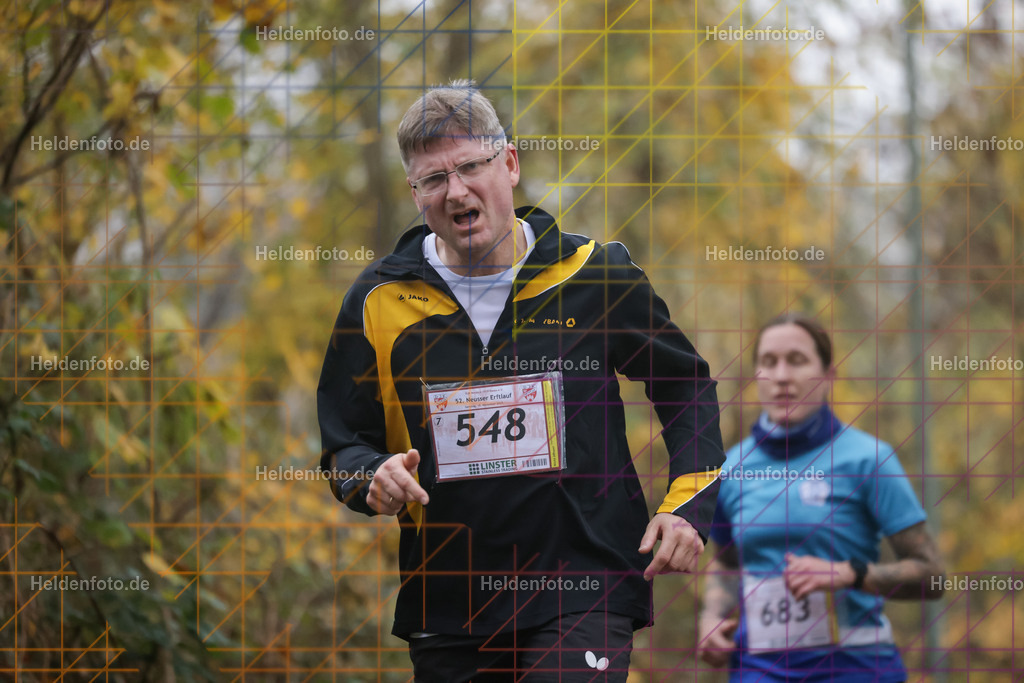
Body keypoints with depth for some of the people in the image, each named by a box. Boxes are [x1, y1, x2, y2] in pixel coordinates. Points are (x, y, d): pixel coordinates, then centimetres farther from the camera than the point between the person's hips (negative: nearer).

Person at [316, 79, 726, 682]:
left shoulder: (597, 274, 0)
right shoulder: (379, 300, 3)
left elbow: (688, 387, 13)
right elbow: (343, 443, 11)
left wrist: (688, 506, 2)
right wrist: (373, 480, -11)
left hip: (585, 593, -3)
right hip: (446, 612, 3)